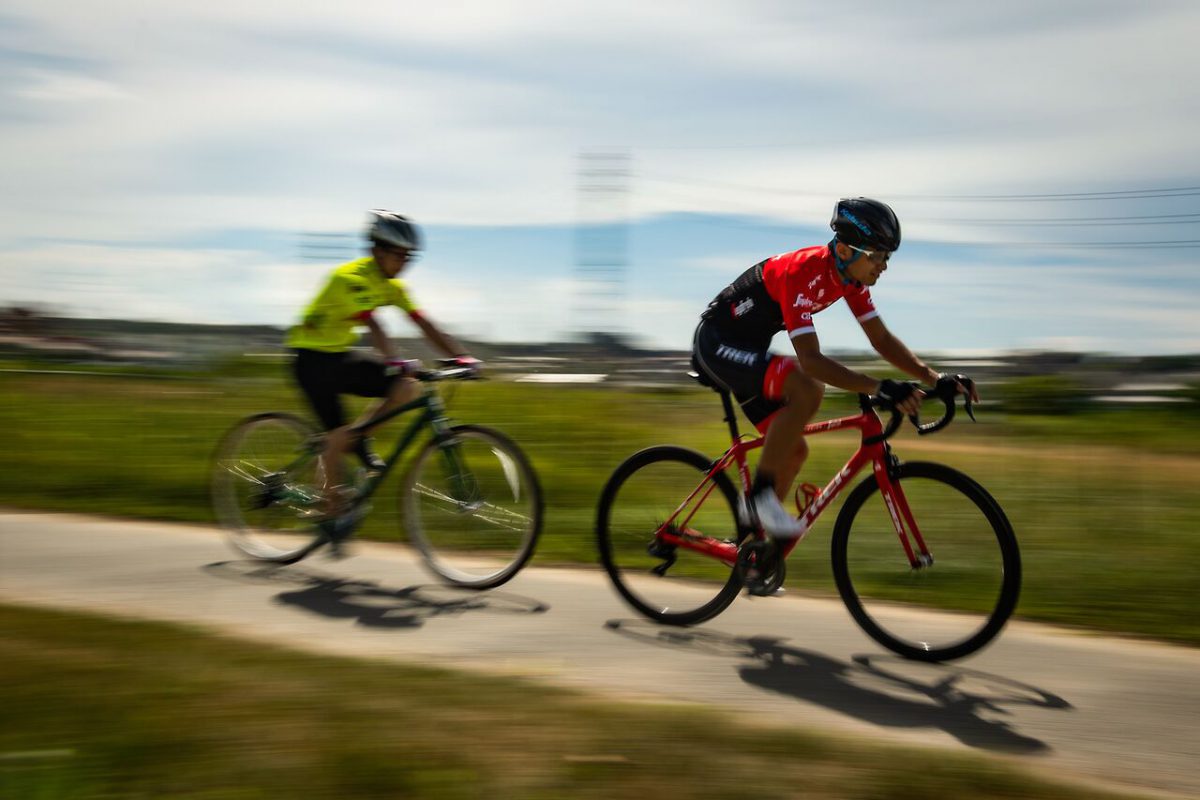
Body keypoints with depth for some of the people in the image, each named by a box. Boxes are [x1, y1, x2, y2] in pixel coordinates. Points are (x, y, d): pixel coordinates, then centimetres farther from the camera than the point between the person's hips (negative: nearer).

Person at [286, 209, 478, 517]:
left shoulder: (392, 286, 1)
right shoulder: (351, 277, -23)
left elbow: (424, 324, -4)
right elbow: (371, 324, -38)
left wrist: (461, 356, -13)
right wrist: (392, 361, -52)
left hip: (341, 354, 7)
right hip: (312, 357, -7)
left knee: (407, 389, -11)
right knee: (338, 433, -14)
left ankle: (360, 443, 5)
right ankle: (331, 511, 2)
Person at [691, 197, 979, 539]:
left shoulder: (851, 276, -2)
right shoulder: (804, 272, -29)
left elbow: (882, 339, 3)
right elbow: (810, 359, -37)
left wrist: (936, 378, -9)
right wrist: (881, 388, -42)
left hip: (747, 347, 9)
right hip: (717, 341, -9)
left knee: (794, 450, 6)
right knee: (807, 392, -32)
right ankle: (760, 494, -18)